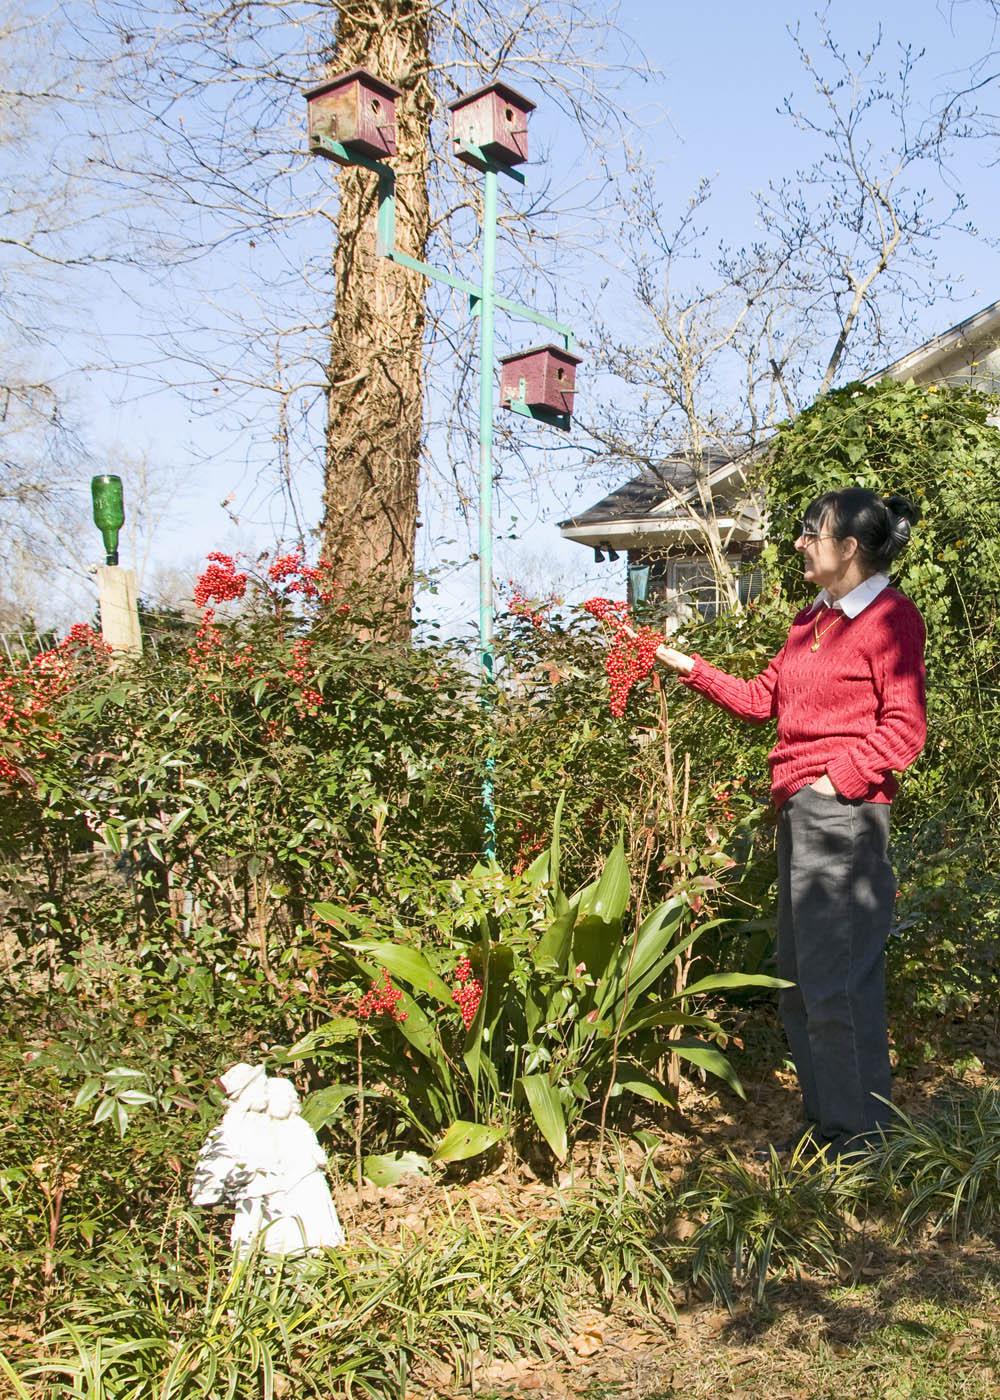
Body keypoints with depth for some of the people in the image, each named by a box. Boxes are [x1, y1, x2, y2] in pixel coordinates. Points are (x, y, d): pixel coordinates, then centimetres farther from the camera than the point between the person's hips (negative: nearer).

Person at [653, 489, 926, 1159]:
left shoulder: (891, 617, -7)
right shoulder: (813, 618, 19)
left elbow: (904, 728, -12)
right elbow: (764, 698, 19)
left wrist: (840, 778, -17)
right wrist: (692, 668, 16)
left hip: (844, 809, -9)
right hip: (798, 807, 9)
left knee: (836, 982, -4)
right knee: (800, 978, 13)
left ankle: (859, 1135, 9)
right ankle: (825, 1121, 25)